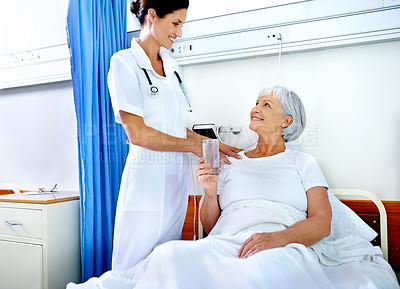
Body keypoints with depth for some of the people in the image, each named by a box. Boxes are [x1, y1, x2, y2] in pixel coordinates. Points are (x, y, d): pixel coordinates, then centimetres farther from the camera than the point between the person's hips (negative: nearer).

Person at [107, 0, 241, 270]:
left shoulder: (171, 65, 15)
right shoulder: (124, 62, -6)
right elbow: (137, 133, -15)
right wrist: (194, 146, -10)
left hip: (177, 177, 7)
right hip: (147, 176, -6)